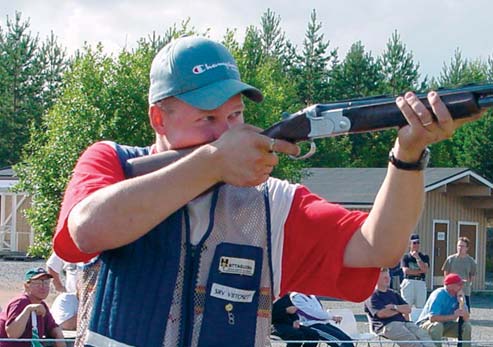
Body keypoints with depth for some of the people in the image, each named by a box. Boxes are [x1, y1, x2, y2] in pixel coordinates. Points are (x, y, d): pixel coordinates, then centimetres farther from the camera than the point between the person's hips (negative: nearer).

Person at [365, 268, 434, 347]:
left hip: (403, 322, 6)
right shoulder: (372, 296, 5)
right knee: (409, 337, -33)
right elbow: (381, 313, -10)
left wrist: (394, 307, 0)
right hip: (386, 325, -6)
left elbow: (408, 308, 20)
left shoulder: (393, 293, 28)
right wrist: (400, 309, 4)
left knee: (423, 334, -22)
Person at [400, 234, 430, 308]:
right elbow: (405, 270, -6)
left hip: (421, 284, 2)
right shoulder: (406, 257, 8)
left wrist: (417, 257, -6)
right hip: (408, 282, -2)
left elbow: (425, 270, -4)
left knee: (420, 307, -2)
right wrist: (420, 271, -6)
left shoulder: (424, 257, 12)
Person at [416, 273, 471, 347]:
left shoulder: (457, 295, -5)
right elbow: (432, 318, -33)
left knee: (467, 326, -9)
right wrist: (453, 316, -29)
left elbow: (466, 318, -10)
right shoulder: (439, 294, -23)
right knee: (437, 325, -38)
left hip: (445, 325, 7)